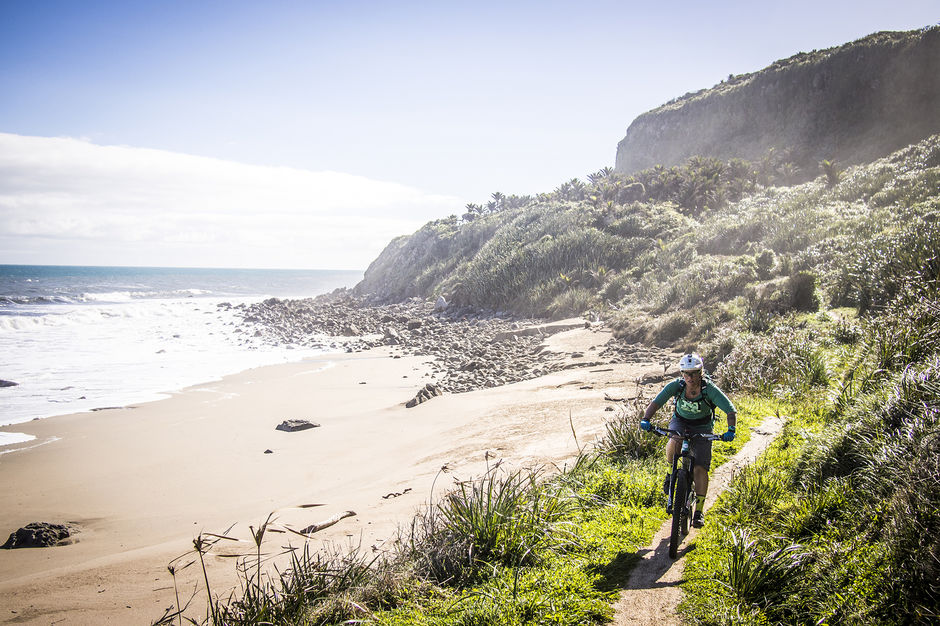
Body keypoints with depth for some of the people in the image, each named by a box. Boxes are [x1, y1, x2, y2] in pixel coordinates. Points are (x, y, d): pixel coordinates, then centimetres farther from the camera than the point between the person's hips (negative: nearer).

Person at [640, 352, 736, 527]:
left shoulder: (709, 389, -25)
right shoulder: (676, 385, -20)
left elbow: (731, 410, -27)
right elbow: (656, 402, -26)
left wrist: (730, 430, -44)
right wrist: (646, 419, -44)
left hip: (702, 428, -1)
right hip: (680, 422, 1)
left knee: (700, 468, -14)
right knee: (675, 441, -35)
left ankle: (699, 510, -1)